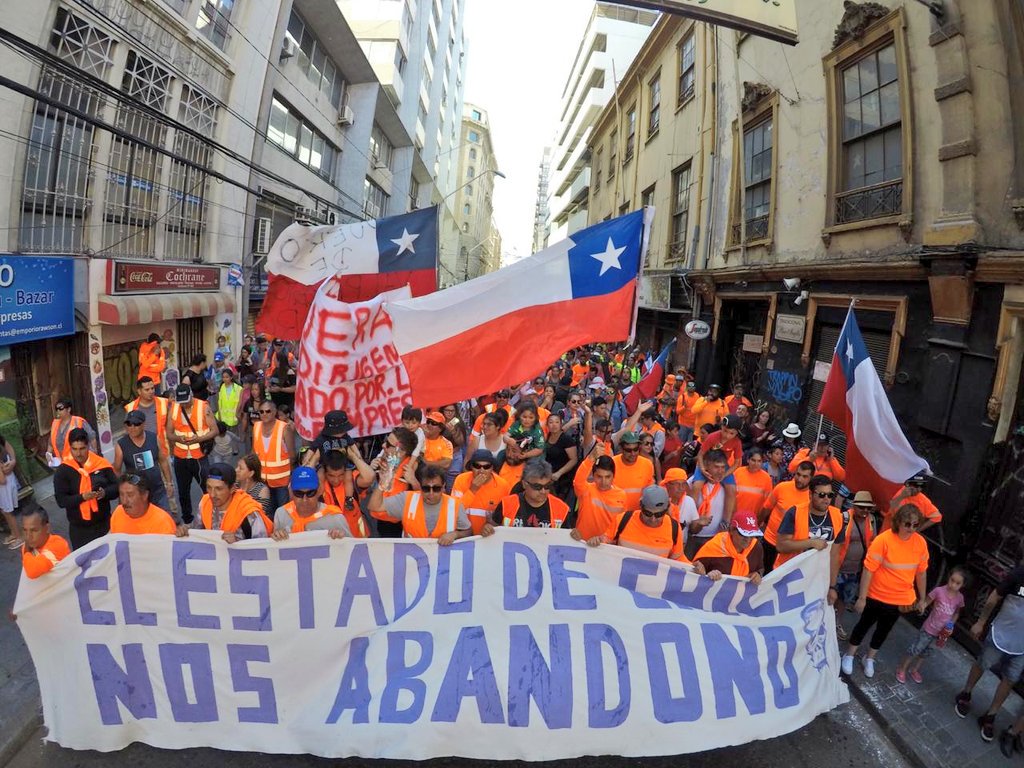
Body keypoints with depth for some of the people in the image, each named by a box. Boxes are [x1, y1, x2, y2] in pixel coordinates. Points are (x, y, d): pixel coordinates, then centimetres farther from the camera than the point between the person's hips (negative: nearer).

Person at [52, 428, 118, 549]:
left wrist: (104, 493, -22)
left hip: (104, 523, 1)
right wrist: (82, 497, -27)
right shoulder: (62, 471, -8)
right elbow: (61, 500, -11)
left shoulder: (101, 463, -5)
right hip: (79, 528, -1)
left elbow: (116, 488, -1)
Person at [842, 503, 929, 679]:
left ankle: (869, 659, 39)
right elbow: (868, 570, -20)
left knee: (884, 630, 19)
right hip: (877, 596, -4)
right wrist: (862, 597, -19)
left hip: (901, 599, 4)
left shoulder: (921, 543, -8)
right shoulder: (883, 540, -23)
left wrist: (922, 598, 11)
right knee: (864, 625, 13)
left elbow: (921, 572, 5)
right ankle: (849, 656, 32)